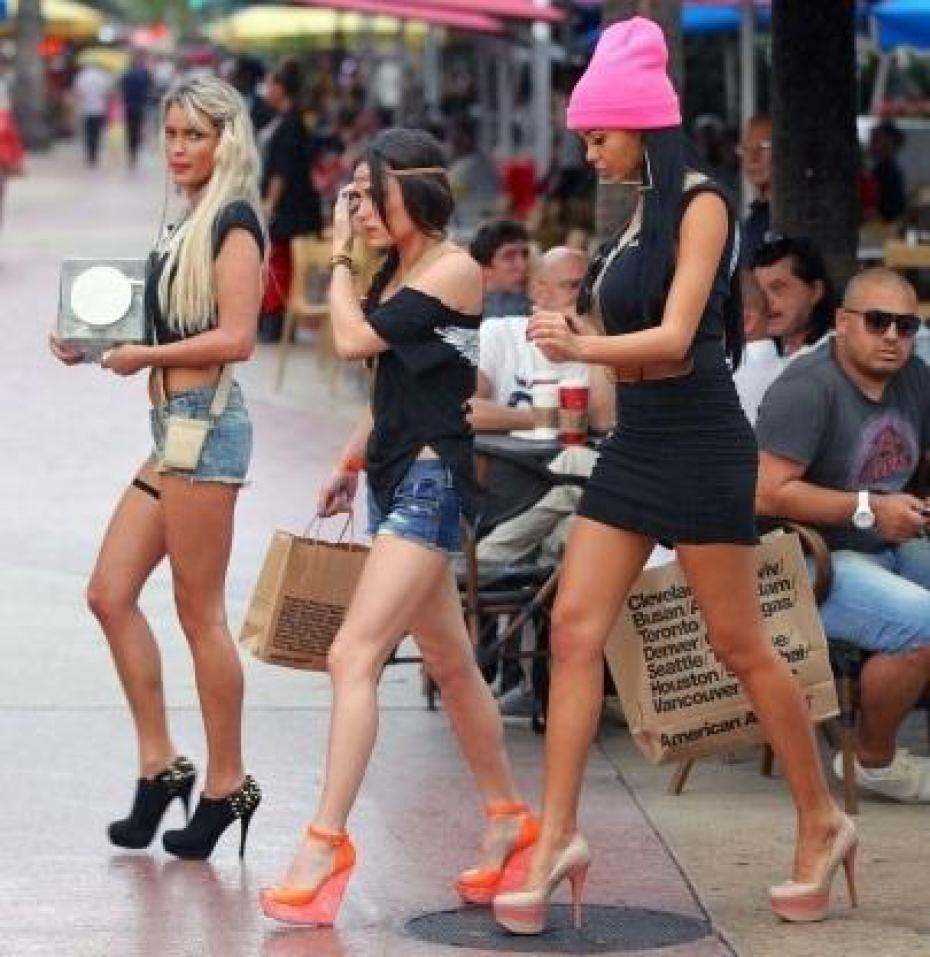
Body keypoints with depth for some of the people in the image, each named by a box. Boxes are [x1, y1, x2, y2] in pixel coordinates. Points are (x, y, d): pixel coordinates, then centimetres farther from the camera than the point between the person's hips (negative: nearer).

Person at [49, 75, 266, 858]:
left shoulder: (234, 223, -8)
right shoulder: (188, 226, 18)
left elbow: (236, 338, -17)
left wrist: (145, 354, -11)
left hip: (205, 425, -9)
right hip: (174, 426, 9)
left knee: (199, 612, -5)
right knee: (110, 593, 6)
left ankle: (227, 784, 3)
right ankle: (160, 765, 11)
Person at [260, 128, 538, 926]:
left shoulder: (453, 268, -11)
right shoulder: (398, 272, 14)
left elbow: (355, 339, -19)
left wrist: (340, 257, -5)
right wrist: (353, 462, 24)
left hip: (431, 478, -10)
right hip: (398, 476, 10)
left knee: (354, 656, -18)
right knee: (450, 664, 16)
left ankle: (326, 844, -21)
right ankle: (510, 822, 27)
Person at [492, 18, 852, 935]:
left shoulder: (699, 207, -12)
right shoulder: (636, 215, 10)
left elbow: (675, 338, -21)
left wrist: (581, 347, -32)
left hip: (699, 443, -8)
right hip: (634, 440, 8)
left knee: (738, 644, 2)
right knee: (573, 628, -3)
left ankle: (822, 824, 18)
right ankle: (557, 839, -3)